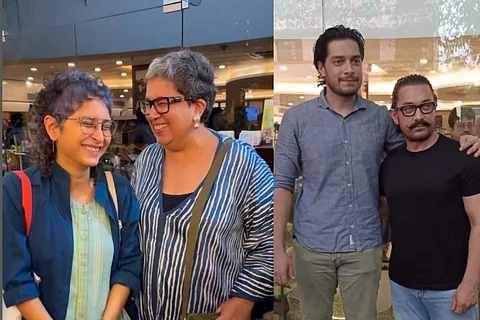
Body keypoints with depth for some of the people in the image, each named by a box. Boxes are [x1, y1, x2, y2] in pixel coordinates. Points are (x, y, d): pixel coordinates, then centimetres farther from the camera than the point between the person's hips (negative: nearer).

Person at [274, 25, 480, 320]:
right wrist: (279, 248, -10)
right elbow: (283, 184, -5)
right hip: (312, 247, -1)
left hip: (365, 247, 1)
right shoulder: (296, 119, -5)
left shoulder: (380, 117, 1)